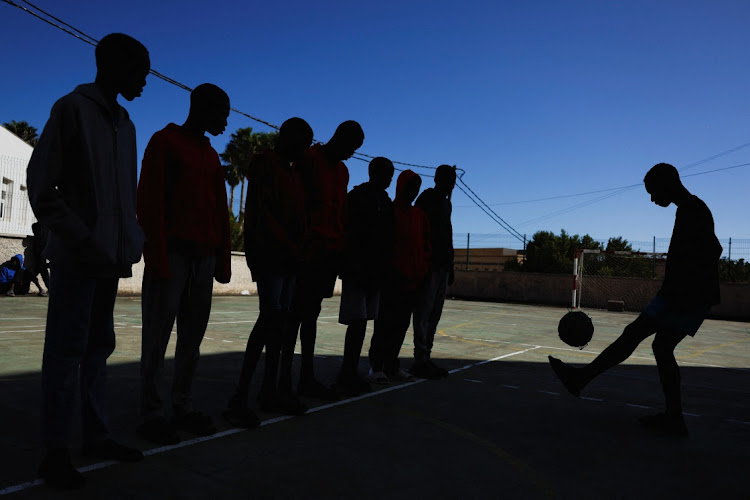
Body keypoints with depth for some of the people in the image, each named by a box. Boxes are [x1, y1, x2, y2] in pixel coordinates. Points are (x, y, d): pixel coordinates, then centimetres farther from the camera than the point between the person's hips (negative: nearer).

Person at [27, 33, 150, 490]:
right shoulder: (73, 109, -4)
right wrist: (81, 238, -14)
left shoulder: (124, 122, 17)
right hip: (78, 257, -7)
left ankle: (97, 436, 23)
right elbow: (41, 184, -9)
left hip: (111, 257, 7)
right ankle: (56, 451, 8)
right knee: (66, 350, -2)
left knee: (99, 347, 12)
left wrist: (133, 239, 9)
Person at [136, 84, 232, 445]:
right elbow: (149, 201, -8)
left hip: (203, 256, 7)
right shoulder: (165, 141, 1)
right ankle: (151, 413, 4)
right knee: (159, 334, -2)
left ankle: (183, 407, 14)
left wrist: (223, 259, 12)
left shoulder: (211, 156, 22)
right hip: (172, 253, -6)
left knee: (193, 335, 7)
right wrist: (157, 257, -16)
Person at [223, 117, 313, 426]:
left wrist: (299, 250, 7)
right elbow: (263, 213, -13)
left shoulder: (292, 171, 22)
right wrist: (291, 249, -16)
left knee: (280, 318, 6)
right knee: (271, 315, -17)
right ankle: (239, 398, -14)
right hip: (267, 253, -9)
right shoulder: (265, 164, -4)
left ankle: (269, 391, 12)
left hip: (289, 256, 9)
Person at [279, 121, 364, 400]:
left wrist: (340, 250, 13)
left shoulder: (342, 170, 22)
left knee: (311, 314, 9)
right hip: (311, 248, -7)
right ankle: (284, 378, 0)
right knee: (298, 314, -6)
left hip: (330, 251, 8)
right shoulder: (311, 159, -2)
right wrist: (302, 243, -16)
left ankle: (307, 378, 14)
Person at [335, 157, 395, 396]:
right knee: (357, 321, -11)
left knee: (362, 322, 8)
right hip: (356, 269, -7)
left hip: (375, 271, 7)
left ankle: (350, 373, 15)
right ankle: (347, 374, -4)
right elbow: (350, 235, -12)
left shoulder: (385, 202, 15)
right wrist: (355, 267, -18)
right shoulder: (356, 198, -5)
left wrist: (383, 268, 11)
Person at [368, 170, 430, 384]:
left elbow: (426, 244, 16)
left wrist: (423, 270, 4)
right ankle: (376, 366, 4)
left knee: (402, 323, 9)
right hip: (392, 277, -6)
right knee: (387, 321, -4)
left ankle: (391, 364, 17)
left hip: (413, 278, 6)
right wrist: (385, 269, -13)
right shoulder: (390, 211, -2)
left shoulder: (420, 215, 16)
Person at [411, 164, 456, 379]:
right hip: (428, 264, -8)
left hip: (442, 266, 9)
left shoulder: (446, 203, 21)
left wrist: (450, 266, 18)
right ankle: (420, 361, -4)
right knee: (424, 312, -7)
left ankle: (425, 358, 14)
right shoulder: (427, 199, -5)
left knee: (434, 313, 8)